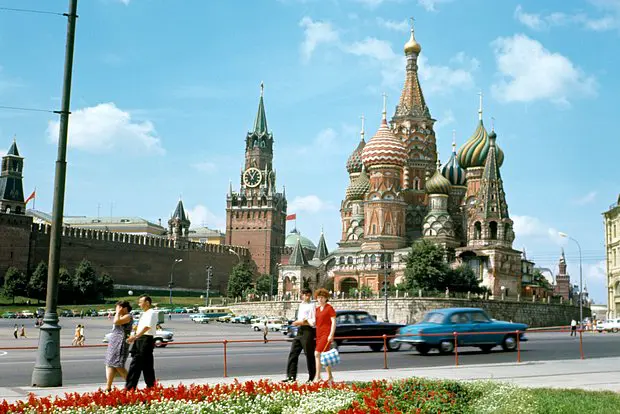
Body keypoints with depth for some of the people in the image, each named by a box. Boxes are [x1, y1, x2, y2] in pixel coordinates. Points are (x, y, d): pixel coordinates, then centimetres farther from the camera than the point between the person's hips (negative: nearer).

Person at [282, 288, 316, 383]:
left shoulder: (311, 306, -3)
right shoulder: (301, 305, 19)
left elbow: (313, 322, -9)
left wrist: (302, 322, -11)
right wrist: (297, 323, 1)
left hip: (308, 331, -7)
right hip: (299, 331, 7)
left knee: (309, 355, -1)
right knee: (293, 353, 1)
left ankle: (311, 378, 8)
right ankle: (291, 376, 3)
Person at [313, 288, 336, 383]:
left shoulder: (329, 308, -4)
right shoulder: (317, 308, 15)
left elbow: (333, 322, -9)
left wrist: (331, 335, -17)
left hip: (327, 334, -7)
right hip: (319, 334, 7)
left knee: (317, 353, -18)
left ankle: (317, 376, -17)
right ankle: (330, 377, 18)